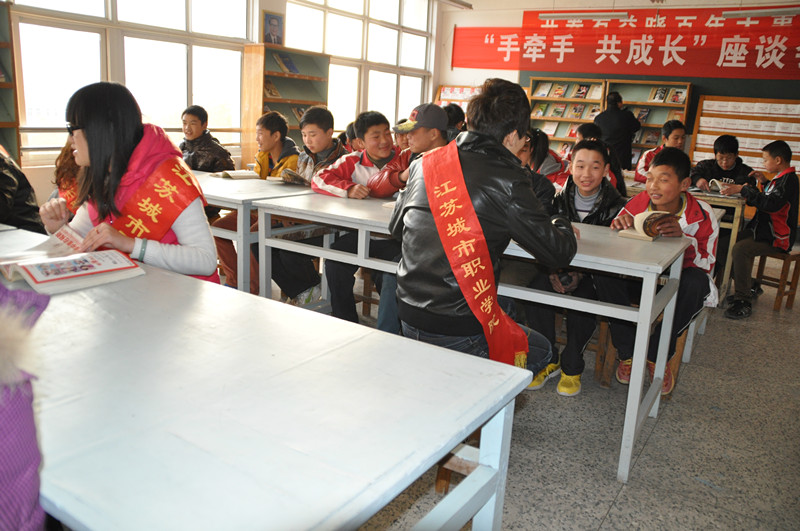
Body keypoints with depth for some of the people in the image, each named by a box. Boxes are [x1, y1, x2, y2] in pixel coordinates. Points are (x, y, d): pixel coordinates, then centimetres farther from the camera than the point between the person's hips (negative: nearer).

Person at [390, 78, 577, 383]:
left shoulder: (425, 164, 3)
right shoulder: (506, 180, -15)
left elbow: (396, 227, 18)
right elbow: (558, 254, -8)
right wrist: (562, 225, 14)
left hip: (408, 322, 7)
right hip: (458, 332, -7)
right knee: (542, 351, 19)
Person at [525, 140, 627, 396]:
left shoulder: (616, 205, -9)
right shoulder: (561, 198, -1)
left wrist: (580, 274, -29)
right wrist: (554, 270, -22)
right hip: (561, 266, 3)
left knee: (583, 298, -32)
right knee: (536, 289, -25)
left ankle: (572, 367, -10)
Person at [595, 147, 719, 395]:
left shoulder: (702, 215, -12)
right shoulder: (637, 203, -10)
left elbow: (708, 265, -14)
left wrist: (684, 238, -33)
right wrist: (619, 226, -28)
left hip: (676, 282, -1)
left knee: (696, 281, -36)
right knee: (603, 272, -29)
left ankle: (657, 356, -16)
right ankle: (628, 352, -14)